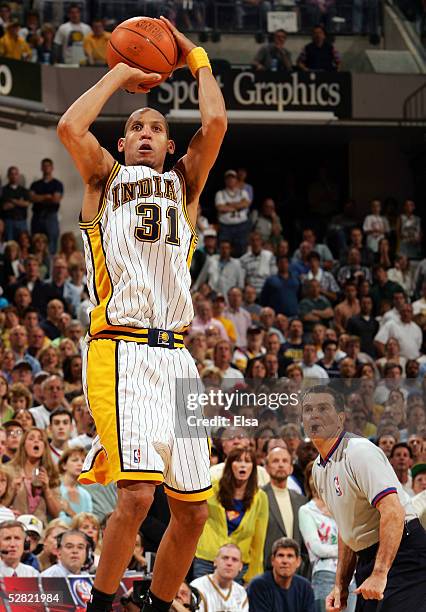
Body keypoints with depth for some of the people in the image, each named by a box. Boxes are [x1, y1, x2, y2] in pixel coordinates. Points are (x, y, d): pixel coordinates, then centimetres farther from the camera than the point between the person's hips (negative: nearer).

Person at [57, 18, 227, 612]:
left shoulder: (183, 183, 20)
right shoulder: (105, 177, 13)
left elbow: (216, 124, 3)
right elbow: (69, 127, -6)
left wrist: (197, 58, 14)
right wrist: (119, 75, 7)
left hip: (174, 354, 5)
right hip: (120, 348, -4)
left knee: (193, 510, 4)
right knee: (136, 494, -20)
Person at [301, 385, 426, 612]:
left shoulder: (360, 452, -16)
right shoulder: (319, 469, 13)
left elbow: (393, 512, -26)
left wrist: (379, 574, -31)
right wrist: (341, 586, 18)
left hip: (401, 556, -9)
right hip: (367, 559, 9)